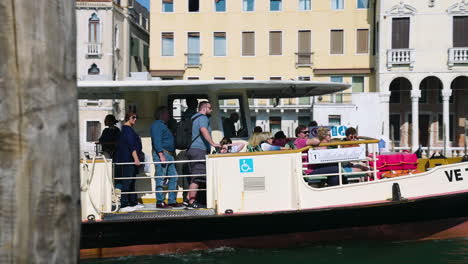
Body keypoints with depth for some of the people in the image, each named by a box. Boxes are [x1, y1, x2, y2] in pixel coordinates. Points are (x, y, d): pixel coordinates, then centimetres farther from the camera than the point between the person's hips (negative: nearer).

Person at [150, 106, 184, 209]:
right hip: (161, 153, -10)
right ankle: (160, 202, -6)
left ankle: (172, 201, 11)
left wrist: (172, 153, 19)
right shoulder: (157, 125, -6)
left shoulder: (163, 125, 25)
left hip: (169, 154, 10)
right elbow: (157, 141, -16)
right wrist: (161, 155, -24)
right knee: (161, 179, -8)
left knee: (173, 177, 7)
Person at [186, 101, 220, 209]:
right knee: (197, 178, -11)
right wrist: (213, 143, -29)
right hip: (199, 150, -10)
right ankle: (191, 203, -13)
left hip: (193, 150, 10)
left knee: (195, 178, 11)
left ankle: (191, 200, 10)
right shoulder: (203, 117, -5)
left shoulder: (195, 118, 25)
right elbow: (204, 130, -22)